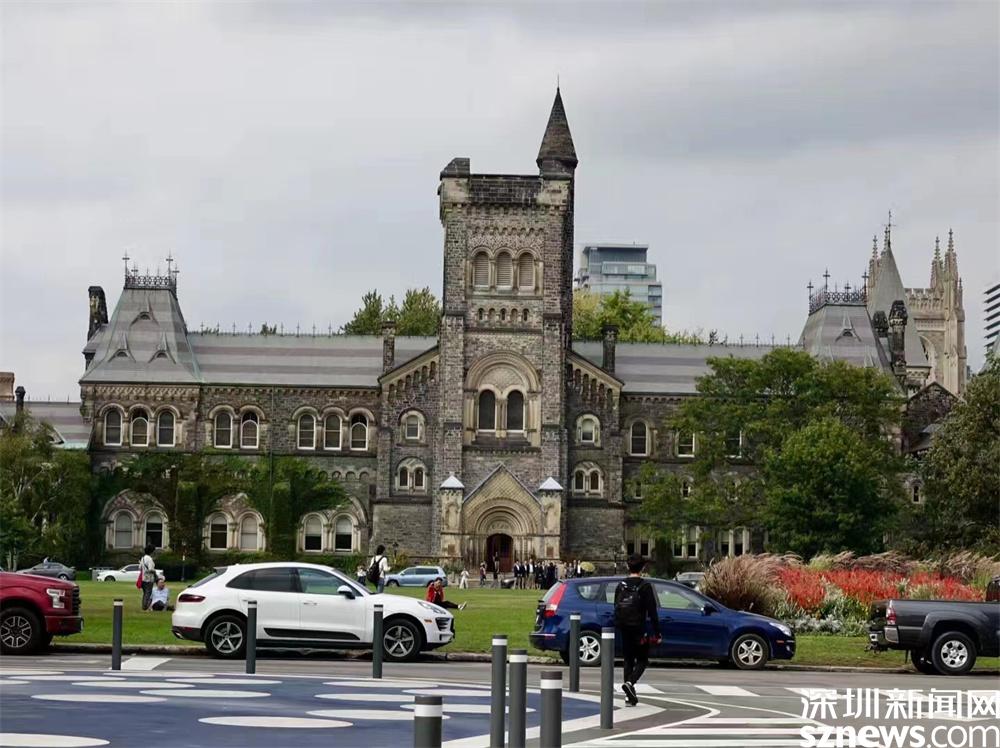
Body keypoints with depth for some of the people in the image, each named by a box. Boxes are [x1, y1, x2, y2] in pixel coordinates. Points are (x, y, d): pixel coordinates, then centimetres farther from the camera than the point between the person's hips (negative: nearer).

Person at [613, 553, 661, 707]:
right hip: (638, 629, -5)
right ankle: (629, 683, -21)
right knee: (642, 660, 5)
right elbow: (652, 611, -11)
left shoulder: (621, 585, 7)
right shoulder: (645, 586, -9)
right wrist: (657, 633, -8)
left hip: (624, 629, 5)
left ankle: (629, 696, 8)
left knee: (628, 660, 11)